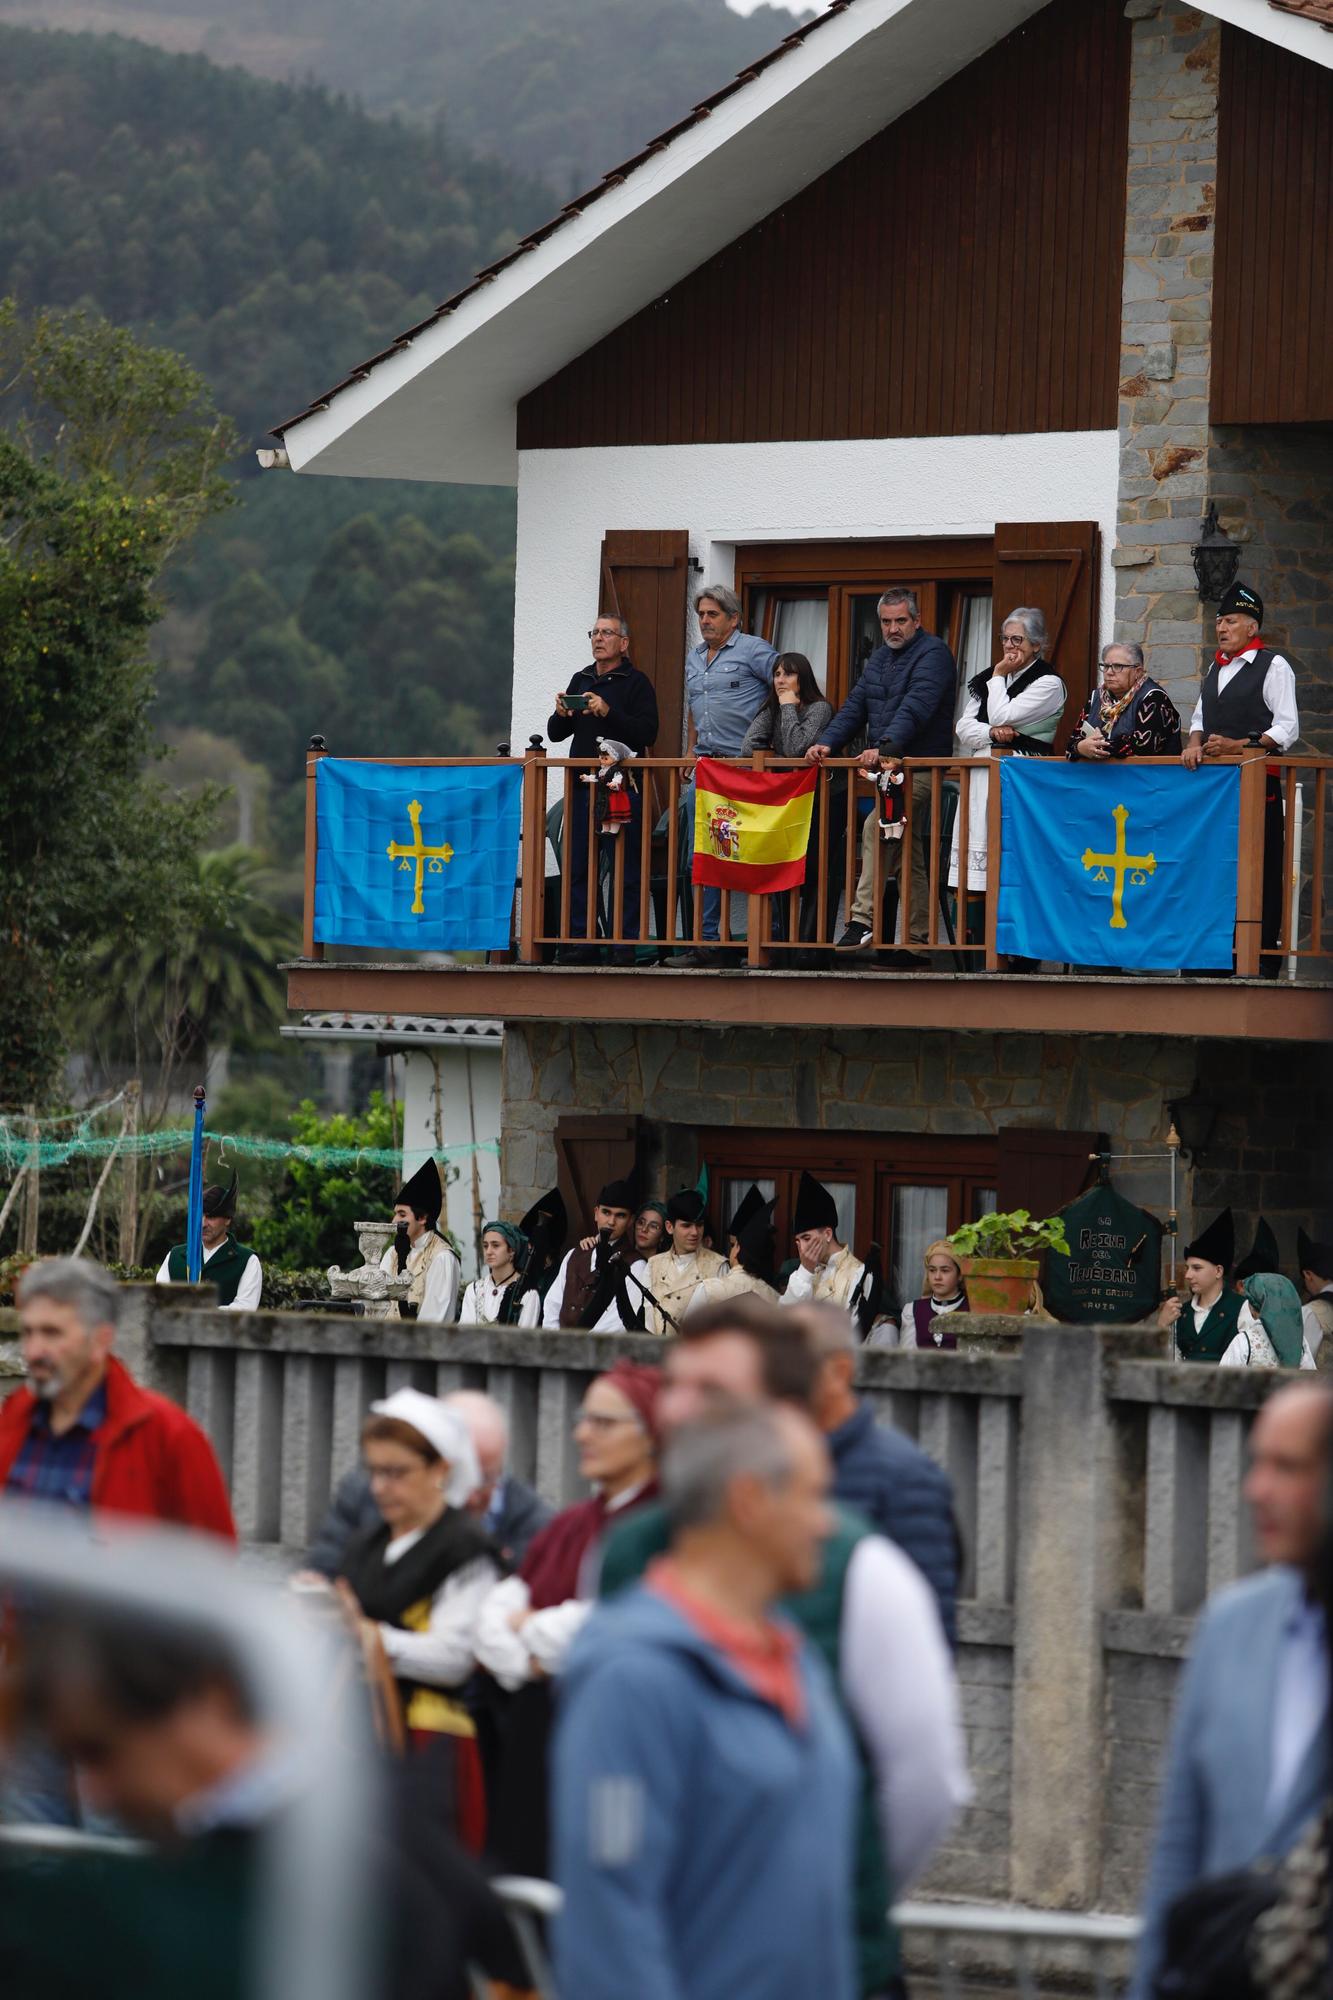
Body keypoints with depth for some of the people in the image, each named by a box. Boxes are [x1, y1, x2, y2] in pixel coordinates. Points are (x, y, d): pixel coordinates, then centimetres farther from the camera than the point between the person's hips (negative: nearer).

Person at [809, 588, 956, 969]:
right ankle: (916, 945, 12)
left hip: (919, 769, -9)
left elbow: (916, 706, -23)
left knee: (877, 827, -27)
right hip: (888, 767, 9)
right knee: (908, 856, 9)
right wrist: (827, 742, 0)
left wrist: (886, 746, -35)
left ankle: (863, 919, -28)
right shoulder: (880, 658, 19)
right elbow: (856, 706, 17)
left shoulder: (932, 655, -9)